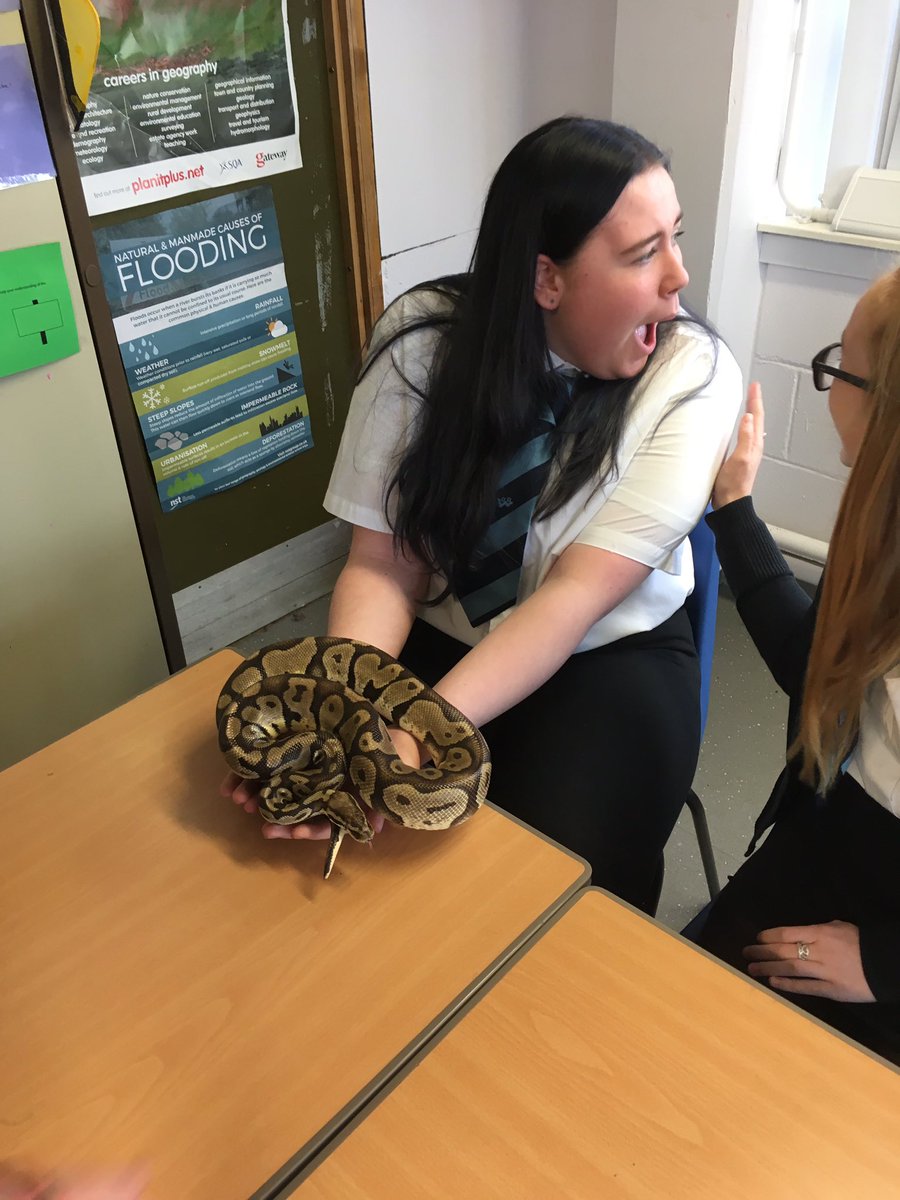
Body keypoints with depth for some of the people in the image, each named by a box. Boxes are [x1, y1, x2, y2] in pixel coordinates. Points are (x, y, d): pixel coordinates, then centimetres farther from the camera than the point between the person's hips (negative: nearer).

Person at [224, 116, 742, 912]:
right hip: (436, 641, 2)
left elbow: (579, 594, -24)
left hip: (609, 657, -1)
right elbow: (382, 565, -12)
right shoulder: (422, 341, -14)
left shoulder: (693, 376, -17)